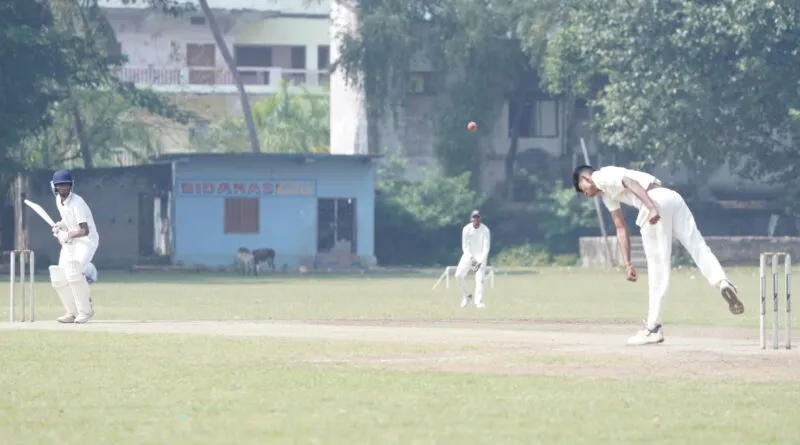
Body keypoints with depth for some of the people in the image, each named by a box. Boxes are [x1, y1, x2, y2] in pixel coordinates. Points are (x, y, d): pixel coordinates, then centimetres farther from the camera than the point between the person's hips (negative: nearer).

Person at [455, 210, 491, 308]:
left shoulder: (485, 230, -14)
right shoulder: (466, 229, -9)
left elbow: (486, 248, -15)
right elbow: (465, 246, -7)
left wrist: (480, 261, -26)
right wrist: (472, 258, -20)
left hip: (481, 256, -2)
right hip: (469, 255, 2)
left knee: (479, 278, -16)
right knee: (459, 275, -10)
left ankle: (479, 302, -15)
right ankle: (466, 295, 10)